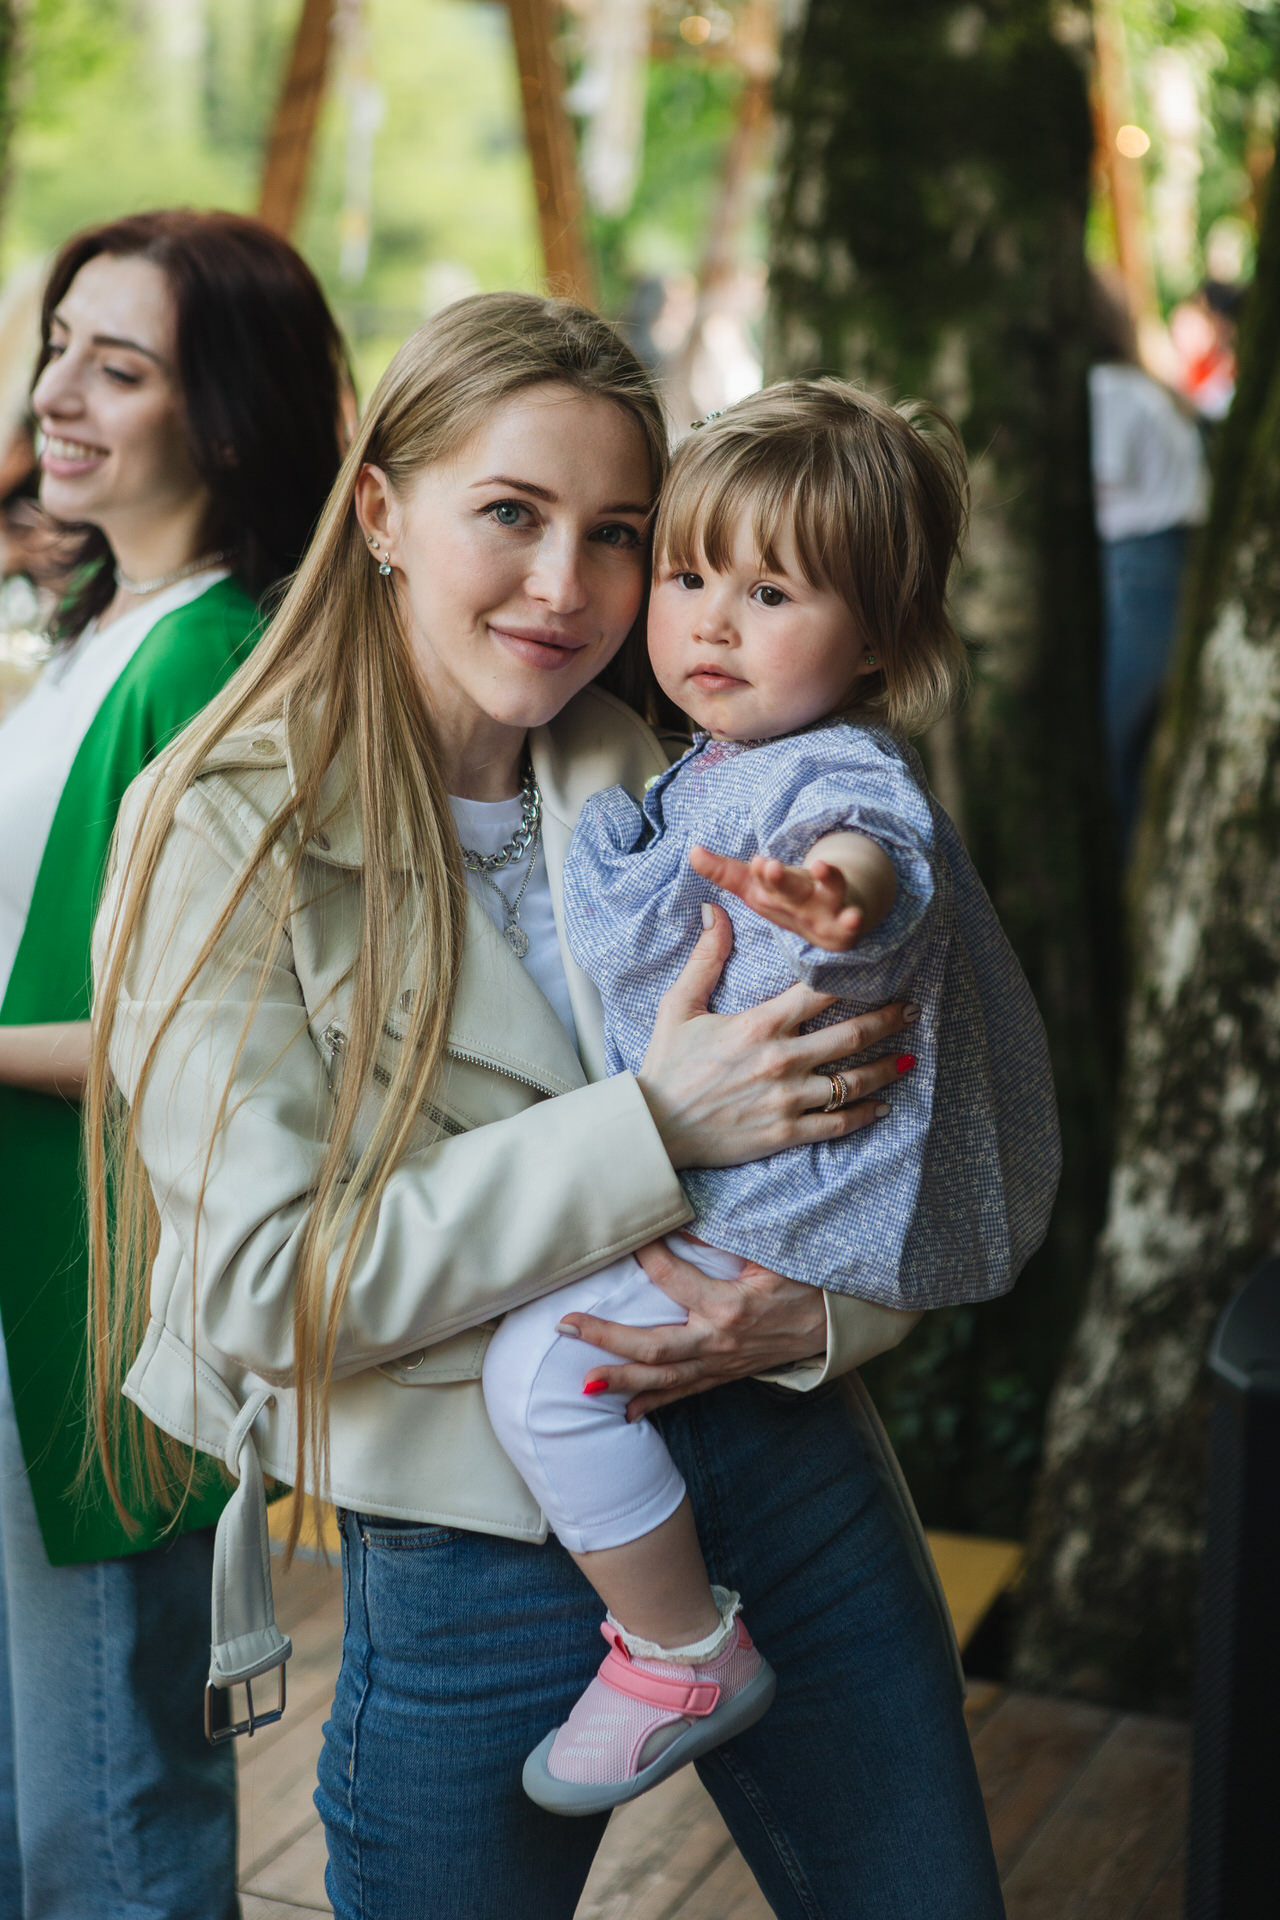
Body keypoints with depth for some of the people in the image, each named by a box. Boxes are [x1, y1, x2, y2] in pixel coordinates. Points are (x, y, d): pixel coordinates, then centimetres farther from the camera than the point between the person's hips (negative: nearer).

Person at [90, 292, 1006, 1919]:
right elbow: (263, 1281, -18)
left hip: (787, 1472, 4)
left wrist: (817, 1315, -15)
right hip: (476, 1570, -4)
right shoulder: (226, 837, -10)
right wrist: (653, 1128, -24)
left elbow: (890, 1152, 7)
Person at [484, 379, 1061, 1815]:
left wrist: (846, 889, -69)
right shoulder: (713, 766, 9)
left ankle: (685, 1656, 0)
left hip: (795, 1204, -11)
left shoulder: (845, 778, -23)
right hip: (709, 1169, 11)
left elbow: (874, 846, -50)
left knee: (540, 1362, -19)